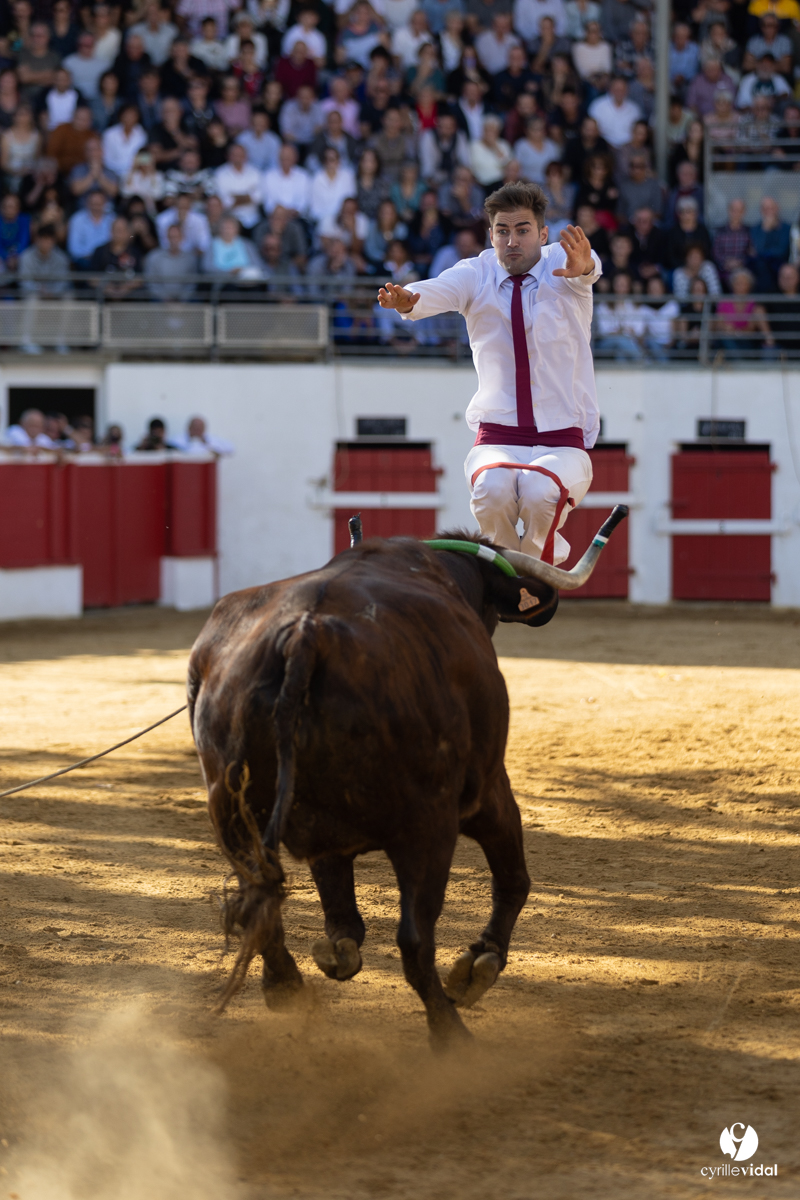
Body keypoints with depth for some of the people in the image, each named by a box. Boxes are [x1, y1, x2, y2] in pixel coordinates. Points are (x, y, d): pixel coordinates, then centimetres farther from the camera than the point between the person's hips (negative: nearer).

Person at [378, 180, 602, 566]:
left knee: (541, 492, -34)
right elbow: (438, 291, -18)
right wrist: (407, 301, -43)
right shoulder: (477, 274, 3)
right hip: (498, 438, 1)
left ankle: (538, 562, -2)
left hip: (563, 443, -1)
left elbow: (587, 267, -25)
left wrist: (582, 267, -51)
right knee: (491, 489, -33)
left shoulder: (560, 264, -1)